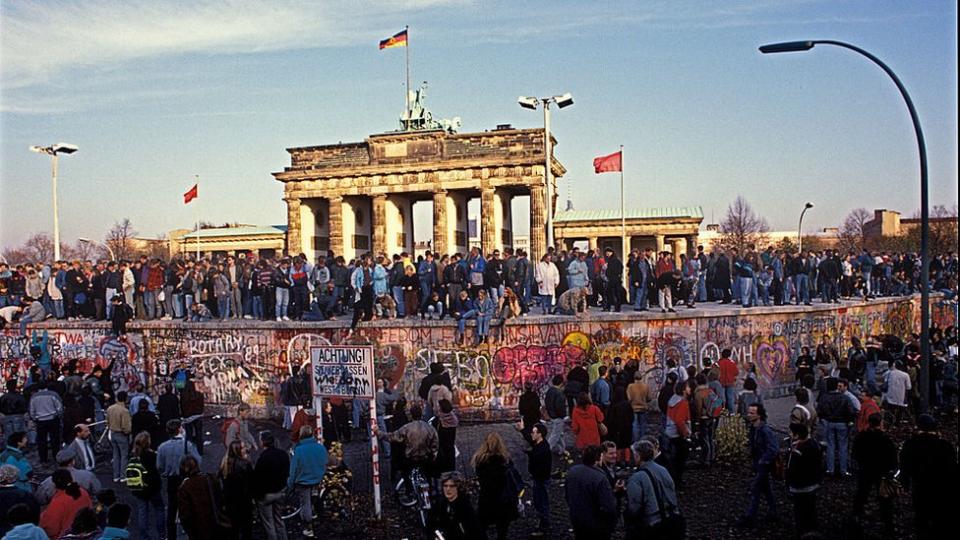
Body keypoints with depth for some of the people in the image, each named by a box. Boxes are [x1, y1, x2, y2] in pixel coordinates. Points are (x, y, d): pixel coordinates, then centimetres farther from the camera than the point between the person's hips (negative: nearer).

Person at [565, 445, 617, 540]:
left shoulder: (571, 471, -7)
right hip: (597, 526, -6)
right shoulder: (600, 478, -29)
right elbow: (608, 507, -29)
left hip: (577, 522, 6)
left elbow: (567, 495, 8)